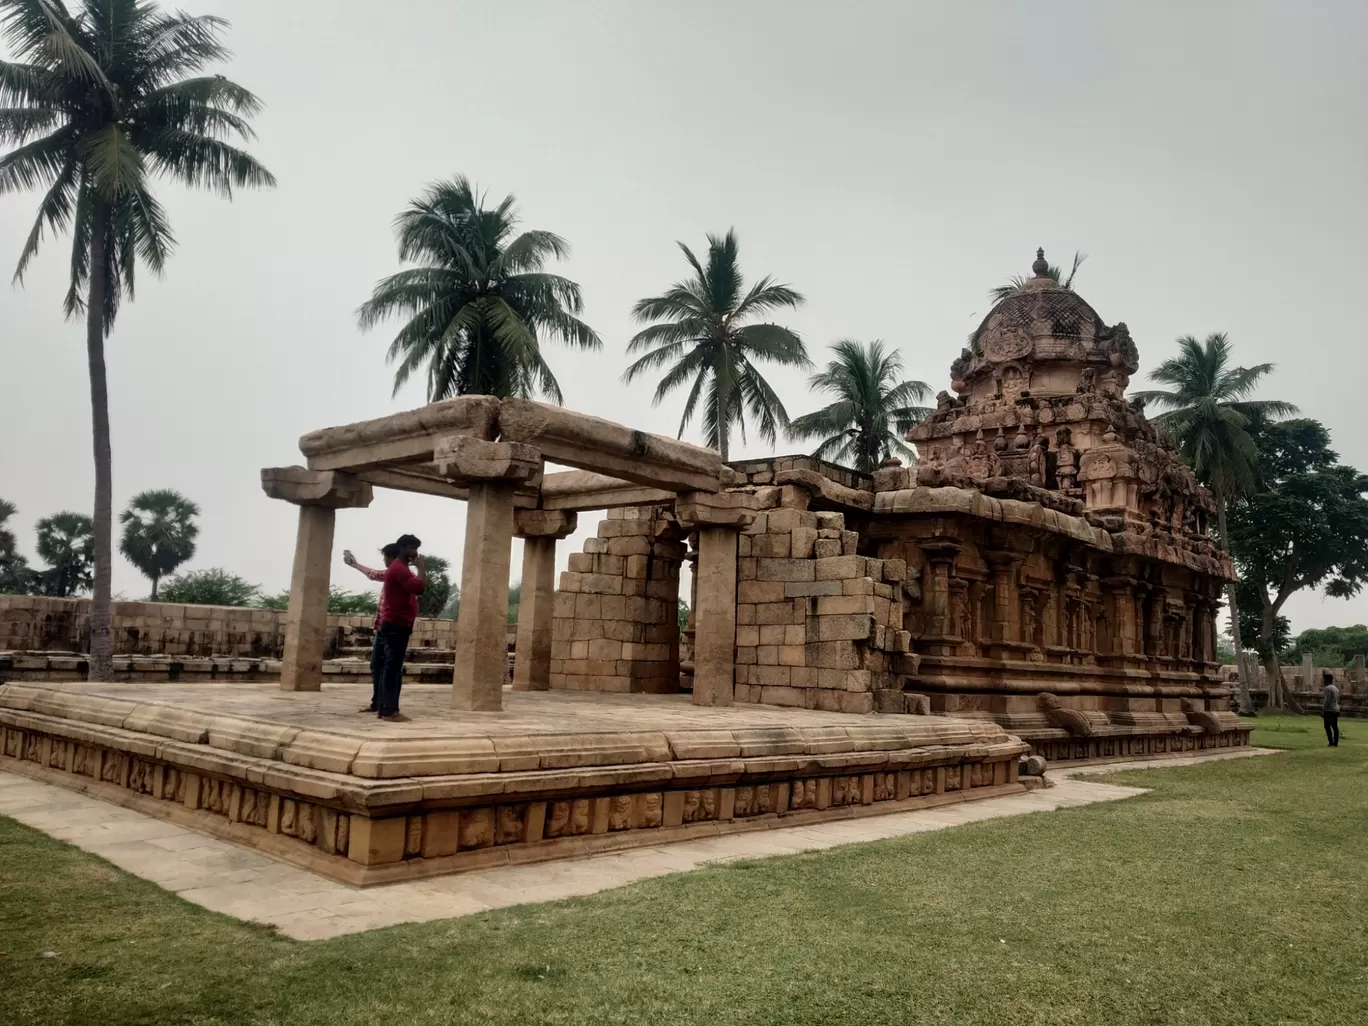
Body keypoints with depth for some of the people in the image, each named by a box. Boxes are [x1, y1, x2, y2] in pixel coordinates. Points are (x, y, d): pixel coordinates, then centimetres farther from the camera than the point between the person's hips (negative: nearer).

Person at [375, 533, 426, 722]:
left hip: (397, 624, 11)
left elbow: (416, 589, 22)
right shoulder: (399, 568, -13)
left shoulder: (400, 568, 22)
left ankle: (383, 708, 13)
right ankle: (389, 710, -11)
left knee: (391, 667, 10)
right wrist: (422, 568, -14)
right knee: (393, 667, -11)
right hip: (396, 625, -11)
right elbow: (419, 587, -25)